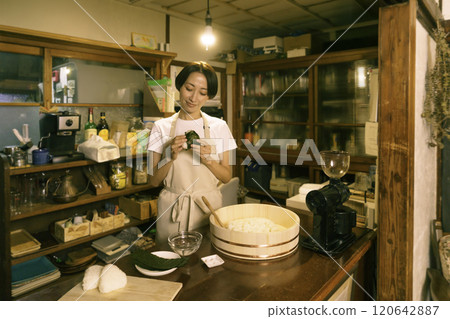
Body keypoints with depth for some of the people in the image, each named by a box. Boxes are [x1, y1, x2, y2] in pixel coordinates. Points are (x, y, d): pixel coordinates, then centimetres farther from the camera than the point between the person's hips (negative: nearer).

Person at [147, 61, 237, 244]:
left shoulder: (219, 127, 0)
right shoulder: (162, 127, -1)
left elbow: (226, 177, 1)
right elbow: (154, 180, -1)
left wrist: (208, 159, -16)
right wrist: (171, 156, -17)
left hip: (209, 206, 1)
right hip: (172, 208, 0)